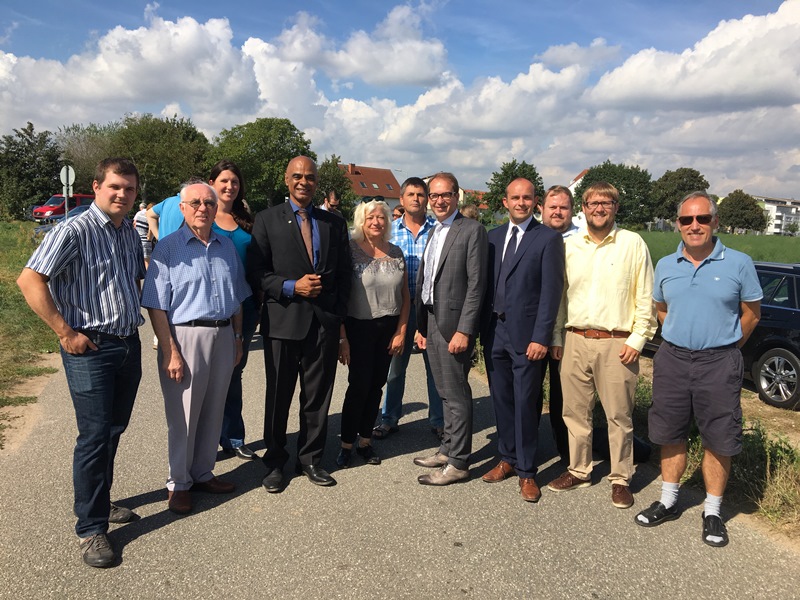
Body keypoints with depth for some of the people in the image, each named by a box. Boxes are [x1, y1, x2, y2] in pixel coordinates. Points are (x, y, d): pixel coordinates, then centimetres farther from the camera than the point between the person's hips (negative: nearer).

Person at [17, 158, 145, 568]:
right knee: (94, 437, -2)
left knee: (113, 432, 16)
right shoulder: (74, 231, -13)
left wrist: (131, 315, 12)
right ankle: (91, 528, 11)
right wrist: (65, 333, -17)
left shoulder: (130, 234, 10)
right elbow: (29, 280, -19)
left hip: (129, 345, 7)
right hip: (91, 349, -7)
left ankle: (100, 501, 35)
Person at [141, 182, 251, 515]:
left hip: (223, 335, 5)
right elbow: (156, 306, -10)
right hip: (185, 336, -5)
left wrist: (237, 337, 12)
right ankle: (178, 484, 21)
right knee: (182, 415, 5)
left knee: (213, 411, 14)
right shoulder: (168, 247, -6)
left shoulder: (226, 246, 11)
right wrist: (171, 352, -16)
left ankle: (202, 473, 30)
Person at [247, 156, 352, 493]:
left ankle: (310, 460, 27)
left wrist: (339, 313, 1)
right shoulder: (267, 220, 2)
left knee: (317, 396, 10)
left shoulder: (334, 224, 10)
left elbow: (344, 273, 11)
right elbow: (256, 273, -4)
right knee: (278, 396, 9)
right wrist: (292, 287, -16)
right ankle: (275, 463, 26)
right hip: (283, 321, -2)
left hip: (324, 322, 2)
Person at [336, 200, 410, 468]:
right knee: (359, 385, -3)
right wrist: (342, 337, -13)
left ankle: (365, 441, 23)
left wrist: (401, 332, 3)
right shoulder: (350, 250, -7)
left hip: (389, 328, 4)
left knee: (376, 385, 9)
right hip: (359, 327, -4)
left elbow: (405, 296, 10)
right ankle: (347, 444, 13)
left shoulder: (396, 253, 6)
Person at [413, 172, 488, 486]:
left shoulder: (472, 230, -8)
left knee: (457, 394, -1)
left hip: (454, 323, -8)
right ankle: (447, 450, 28)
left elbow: (476, 284, -14)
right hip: (431, 321, 8)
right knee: (445, 392, 16)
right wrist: (420, 325, 13)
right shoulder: (433, 233, 17)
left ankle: (458, 463, 9)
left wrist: (464, 330, -18)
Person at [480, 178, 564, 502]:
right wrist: (483, 329, 7)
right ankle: (507, 458, 30)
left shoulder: (548, 238, -5)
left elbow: (551, 291, -10)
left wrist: (540, 338, -15)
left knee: (525, 403, 2)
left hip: (526, 335, -5)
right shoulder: (494, 236, 11)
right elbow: (487, 284, 12)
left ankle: (526, 472, 16)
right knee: (501, 399, 14)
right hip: (494, 331, 5)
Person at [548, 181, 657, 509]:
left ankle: (620, 479, 19)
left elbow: (646, 297, 0)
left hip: (617, 344, -3)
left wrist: (637, 339, -7)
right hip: (575, 341, 3)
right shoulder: (569, 245, 9)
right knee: (575, 411, 11)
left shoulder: (633, 244, 0)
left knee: (619, 415, 4)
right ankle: (578, 470, 26)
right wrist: (557, 337, 9)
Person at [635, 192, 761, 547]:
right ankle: (668, 502, 28)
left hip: (719, 363, -3)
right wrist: (682, 341, 11)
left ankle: (712, 513, 21)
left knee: (718, 441, 4)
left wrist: (722, 350, 6)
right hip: (672, 360, 3)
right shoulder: (665, 267, 5)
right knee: (671, 435, 12)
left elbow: (751, 314, 3)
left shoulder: (738, 264, -5)